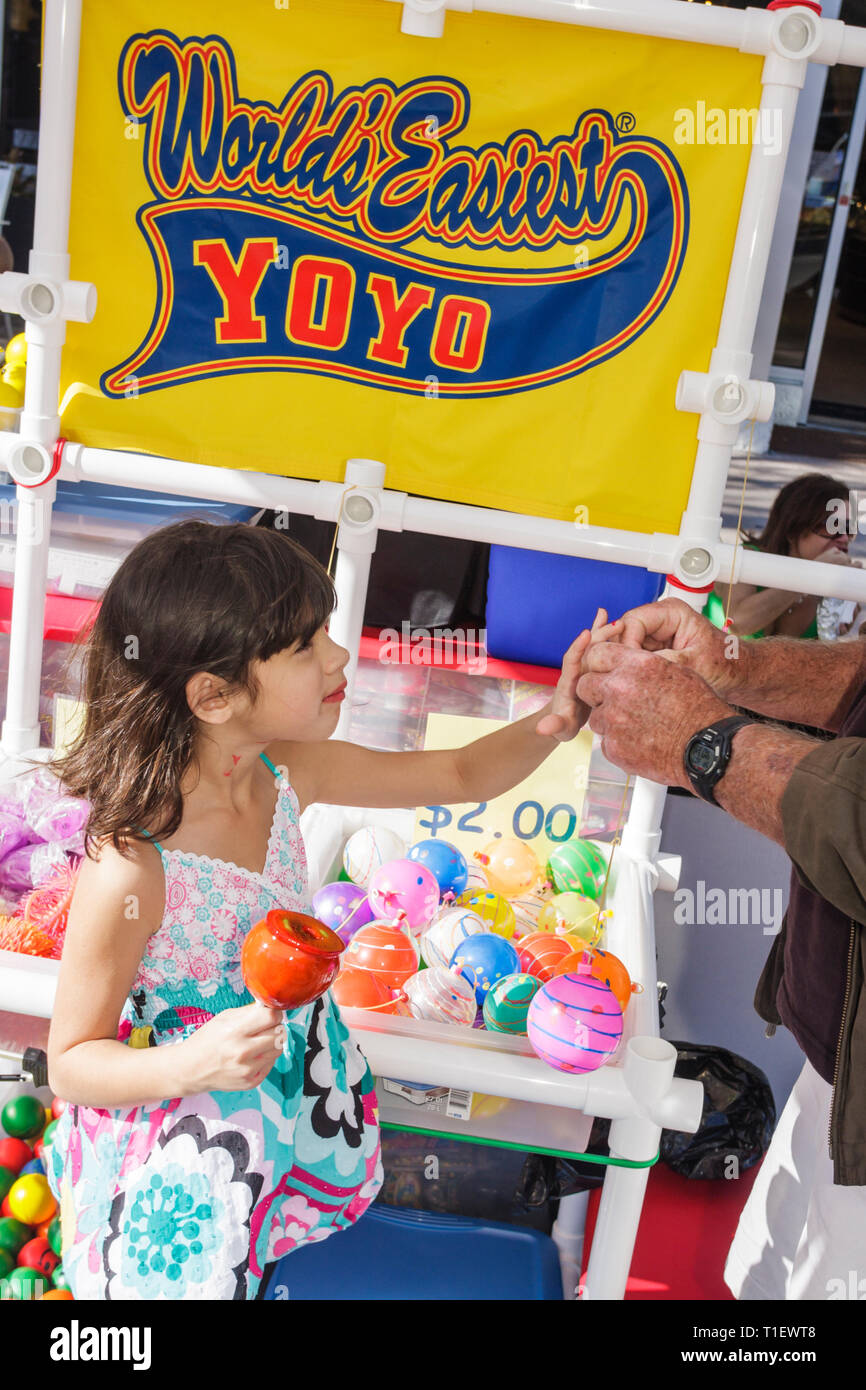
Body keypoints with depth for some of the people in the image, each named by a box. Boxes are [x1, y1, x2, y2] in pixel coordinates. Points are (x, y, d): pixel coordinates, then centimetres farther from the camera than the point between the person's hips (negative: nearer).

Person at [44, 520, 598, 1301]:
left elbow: (460, 776, -1)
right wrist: (195, 1064, -38)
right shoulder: (130, 869, -33)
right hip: (179, 1173, -6)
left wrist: (555, 719, -19)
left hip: (290, 1098, 6)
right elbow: (72, 1064, -20)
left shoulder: (286, 773, -13)